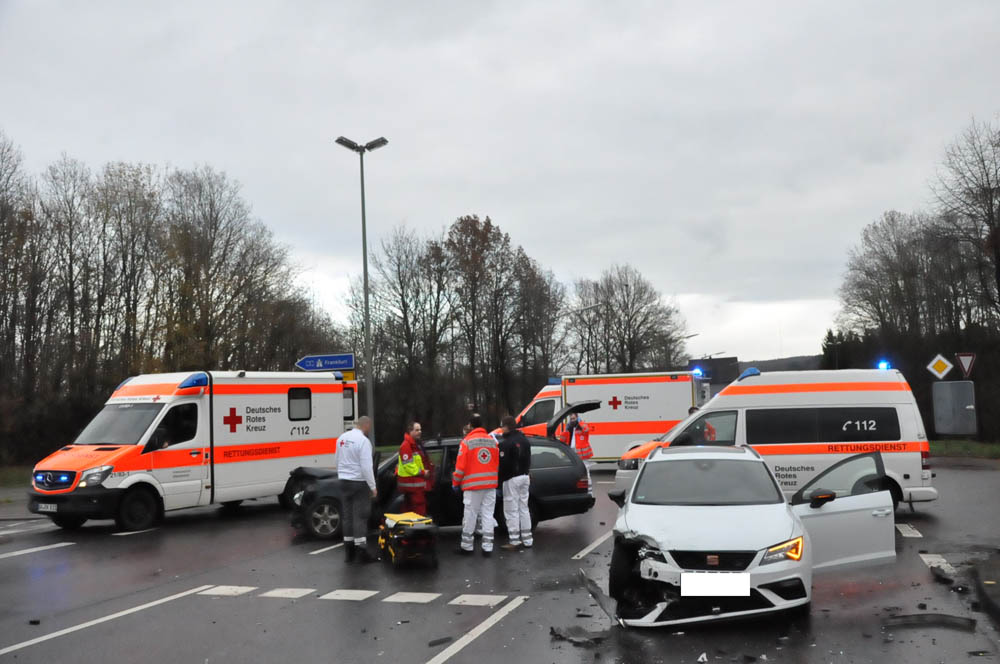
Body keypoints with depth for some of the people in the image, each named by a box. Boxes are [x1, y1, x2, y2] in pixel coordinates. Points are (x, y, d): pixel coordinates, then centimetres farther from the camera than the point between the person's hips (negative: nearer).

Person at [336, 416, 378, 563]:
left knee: (348, 516, 12)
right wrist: (373, 487, -13)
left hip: (344, 481, 7)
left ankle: (349, 551, 18)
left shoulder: (342, 438, 7)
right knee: (360, 517, -3)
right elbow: (366, 467, -19)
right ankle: (362, 552, -1)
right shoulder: (363, 441, -16)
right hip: (359, 483, -7)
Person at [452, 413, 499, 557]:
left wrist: (455, 483, 3)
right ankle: (487, 547, 6)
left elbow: (460, 466, -8)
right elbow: (497, 464, 12)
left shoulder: (467, 441, -8)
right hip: (490, 484, 4)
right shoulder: (492, 441, 7)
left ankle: (467, 546, 11)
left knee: (470, 515, 3)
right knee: (488, 515, 6)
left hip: (472, 485, -4)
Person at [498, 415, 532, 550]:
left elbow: (503, 465, -17)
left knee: (511, 511, -2)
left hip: (511, 479, -8)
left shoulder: (505, 443, -16)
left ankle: (514, 541, -1)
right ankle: (527, 540, 18)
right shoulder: (525, 440, 11)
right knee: (524, 508, 14)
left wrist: (499, 482, -8)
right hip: (524, 477, 8)